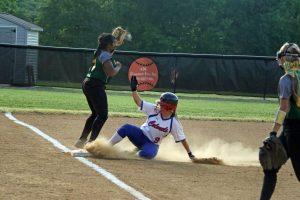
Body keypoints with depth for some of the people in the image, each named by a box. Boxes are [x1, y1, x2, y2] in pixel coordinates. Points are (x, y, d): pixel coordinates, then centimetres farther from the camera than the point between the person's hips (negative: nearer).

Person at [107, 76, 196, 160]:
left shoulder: (174, 123, -15)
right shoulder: (154, 109, -7)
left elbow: (182, 139, -9)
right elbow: (138, 102, -6)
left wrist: (190, 154, -7)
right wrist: (134, 89, -19)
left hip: (152, 144, -3)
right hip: (141, 135, 3)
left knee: (147, 153, -39)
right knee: (126, 128, -28)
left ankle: (138, 153, -1)